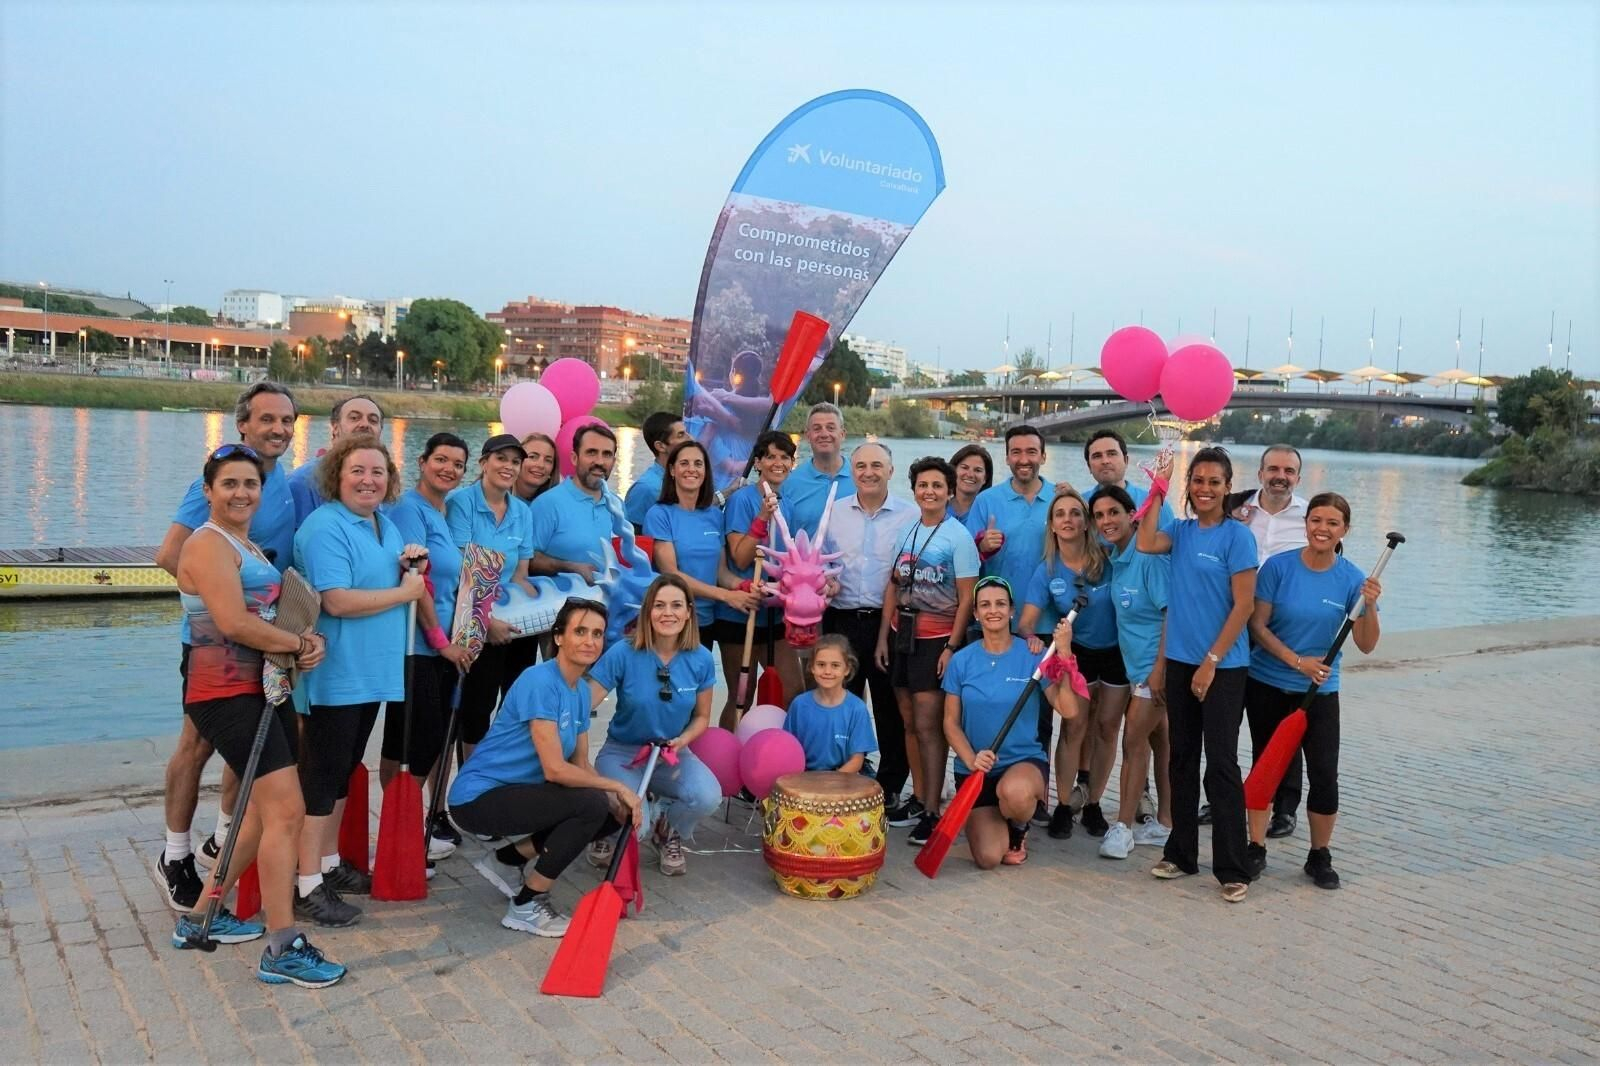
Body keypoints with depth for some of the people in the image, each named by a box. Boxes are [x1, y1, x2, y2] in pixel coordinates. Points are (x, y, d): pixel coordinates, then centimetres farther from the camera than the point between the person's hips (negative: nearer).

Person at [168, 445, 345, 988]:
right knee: (286, 809, -13)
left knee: (265, 811, 17)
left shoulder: (250, 547, 19)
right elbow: (234, 623, -23)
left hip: (264, 690, 10)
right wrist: (300, 643, -11)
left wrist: (312, 643, -5)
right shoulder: (209, 544, -10)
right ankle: (282, 949, -7)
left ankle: (202, 915, 31)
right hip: (227, 694, -10)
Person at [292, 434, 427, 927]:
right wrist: (405, 592, -15)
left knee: (343, 771, 18)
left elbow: (395, 581, 26)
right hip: (335, 677, -9)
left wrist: (412, 563, 4)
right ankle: (307, 887, 7)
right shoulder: (325, 527, -16)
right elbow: (338, 601, -26)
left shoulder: (384, 524, 12)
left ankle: (330, 864, 31)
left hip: (371, 673, 9)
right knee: (321, 775, -1)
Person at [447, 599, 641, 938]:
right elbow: (555, 769, -26)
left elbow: (581, 765, 8)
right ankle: (524, 907, -9)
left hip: (517, 792, 9)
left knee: (616, 813, 2)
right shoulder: (540, 682, -22)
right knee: (592, 805, -24)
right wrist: (618, 787, -17)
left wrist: (615, 800, -10)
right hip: (478, 796, -9)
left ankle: (518, 852, 16)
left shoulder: (581, 691, 6)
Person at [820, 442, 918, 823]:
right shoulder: (833, 512, 10)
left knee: (894, 713, 4)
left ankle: (891, 794, 15)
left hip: (890, 623, -2)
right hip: (842, 621, 2)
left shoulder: (910, 515, 1)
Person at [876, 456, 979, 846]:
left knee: (929, 725, -7)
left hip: (936, 638, -5)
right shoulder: (906, 531, 11)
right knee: (910, 722, 8)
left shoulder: (958, 536, -6)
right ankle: (918, 798, 19)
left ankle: (932, 811, -1)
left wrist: (952, 647, -13)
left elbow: (967, 598, -8)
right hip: (902, 633, 5)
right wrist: (883, 637, 10)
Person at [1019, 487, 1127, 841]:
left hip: (1119, 650, 0)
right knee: (1075, 726, -4)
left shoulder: (1108, 558, -18)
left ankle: (1093, 805, 21)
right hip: (1078, 651, 0)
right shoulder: (1047, 572, -14)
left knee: (1107, 728, 8)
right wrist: (1031, 636, -37)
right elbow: (1027, 620, -20)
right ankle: (1063, 807, 7)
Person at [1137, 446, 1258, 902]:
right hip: (1180, 659, 6)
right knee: (1182, 759, 13)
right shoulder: (1182, 531, 7)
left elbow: (1243, 605, -12)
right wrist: (1158, 489, -9)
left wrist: (1211, 661, -14)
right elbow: (1146, 544, -13)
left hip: (1222, 665, -6)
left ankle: (1232, 868, 6)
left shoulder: (1237, 535, -9)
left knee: (1221, 764, -3)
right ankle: (1181, 852, 24)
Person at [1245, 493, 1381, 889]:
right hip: (1267, 685, 0)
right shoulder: (1278, 566, -9)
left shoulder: (1352, 579, -5)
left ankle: (1319, 856, 16)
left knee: (1324, 776, -4)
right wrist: (1297, 661, -19)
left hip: (1320, 692, 1)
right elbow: (1257, 625, -9)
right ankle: (1257, 848, 21)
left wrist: (1370, 605, -24)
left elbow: (1366, 645, -7)